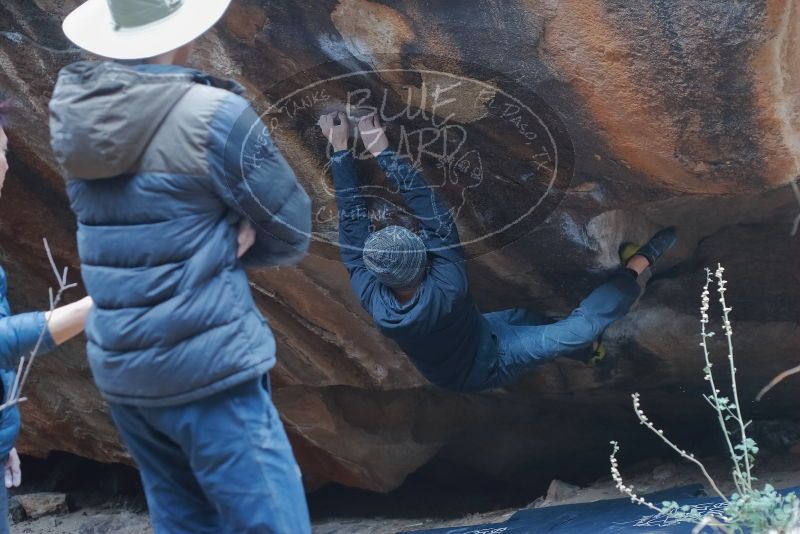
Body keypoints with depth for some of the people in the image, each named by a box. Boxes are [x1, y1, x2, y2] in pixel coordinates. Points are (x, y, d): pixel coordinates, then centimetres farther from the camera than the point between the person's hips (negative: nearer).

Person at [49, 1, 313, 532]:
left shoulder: (75, 110, 4)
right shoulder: (214, 115, -15)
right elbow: (292, 233, -6)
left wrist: (212, 239, 1)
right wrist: (226, 243, 5)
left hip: (118, 371, 7)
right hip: (208, 368, -7)